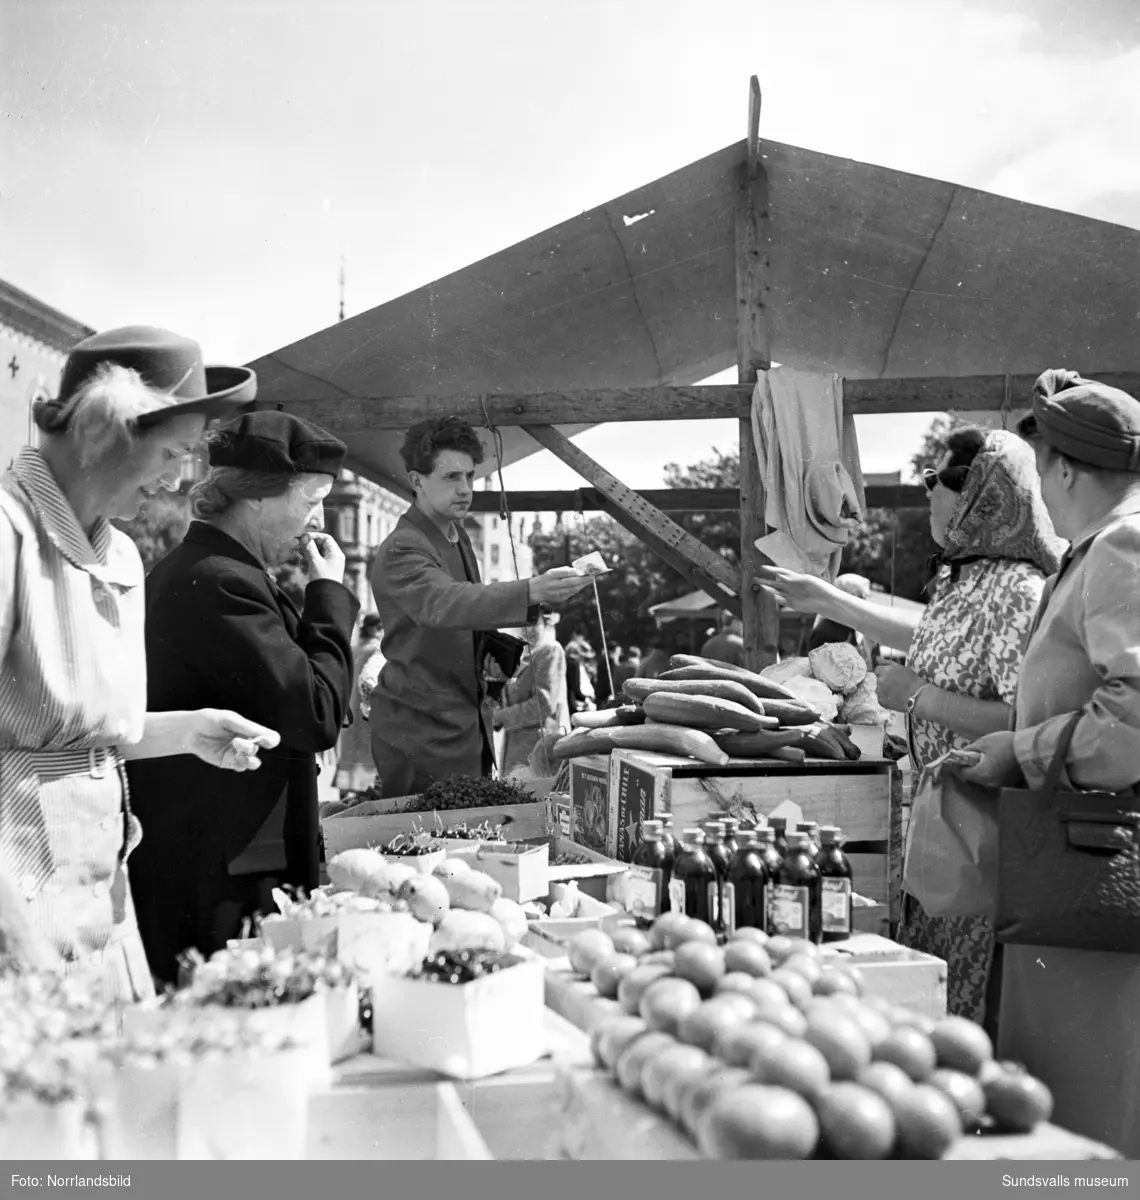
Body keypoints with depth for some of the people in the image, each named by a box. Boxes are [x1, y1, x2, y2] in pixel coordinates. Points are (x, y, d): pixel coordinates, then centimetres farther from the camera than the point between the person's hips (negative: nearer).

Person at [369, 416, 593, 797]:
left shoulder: (457, 536, 12)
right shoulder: (403, 550, -18)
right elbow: (443, 602, -38)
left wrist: (487, 655, 6)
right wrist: (531, 592, -51)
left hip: (465, 720, 8)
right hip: (422, 729, -8)